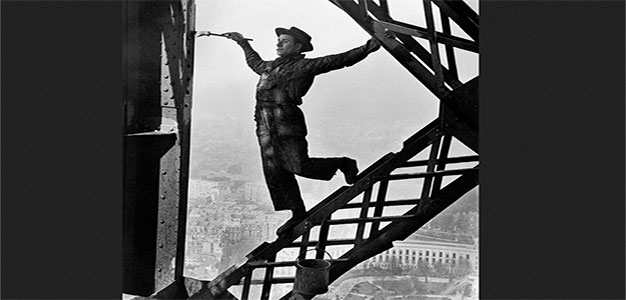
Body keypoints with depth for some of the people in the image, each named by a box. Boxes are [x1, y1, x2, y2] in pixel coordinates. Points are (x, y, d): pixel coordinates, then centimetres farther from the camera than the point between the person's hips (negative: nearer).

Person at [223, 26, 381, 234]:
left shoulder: (304, 66, 3)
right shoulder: (269, 67, 24)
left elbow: (340, 60, -3)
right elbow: (254, 62, 48)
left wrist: (367, 48, -10)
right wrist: (243, 43, 58)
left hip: (286, 122, -7)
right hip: (265, 125, 7)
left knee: (300, 166, -12)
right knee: (274, 172, 2)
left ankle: (343, 164, 14)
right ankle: (298, 214, 11)